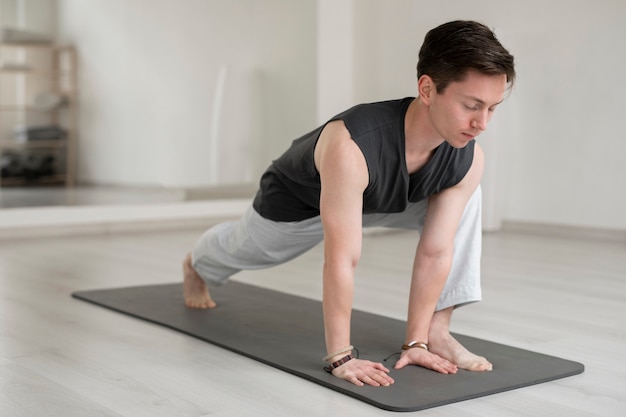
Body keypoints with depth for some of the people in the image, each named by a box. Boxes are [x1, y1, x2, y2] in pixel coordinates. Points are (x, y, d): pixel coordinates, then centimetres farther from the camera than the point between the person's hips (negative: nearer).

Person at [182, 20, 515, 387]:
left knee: (466, 200, -19)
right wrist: (340, 356, -40)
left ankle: (437, 331, -12)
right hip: (299, 200, -3)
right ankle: (196, 266, 65)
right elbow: (342, 260, -45)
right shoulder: (351, 147, -50)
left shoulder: (468, 159, -32)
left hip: (376, 200, 3)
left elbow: (435, 253, -24)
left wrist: (416, 341, -23)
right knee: (247, 249, 27)